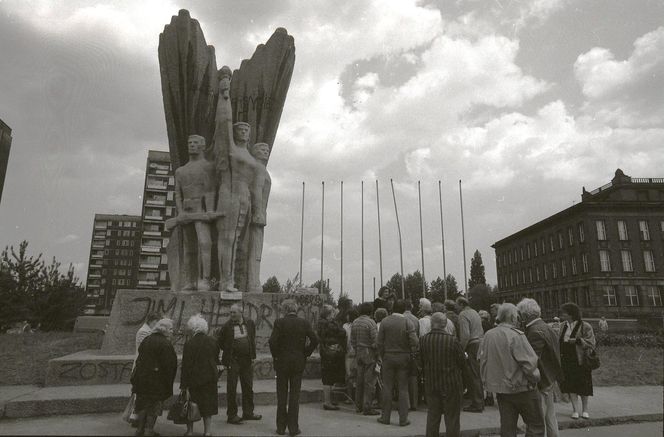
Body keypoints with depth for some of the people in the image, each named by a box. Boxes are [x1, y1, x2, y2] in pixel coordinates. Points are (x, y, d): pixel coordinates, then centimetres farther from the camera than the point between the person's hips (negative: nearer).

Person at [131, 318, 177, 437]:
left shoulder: (146, 340, 5)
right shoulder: (165, 344, -17)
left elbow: (139, 359, 9)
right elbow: (168, 365, -18)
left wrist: (135, 380, 17)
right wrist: (168, 383, -8)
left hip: (141, 378, 7)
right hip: (157, 380, -7)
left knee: (143, 403, 18)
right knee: (154, 405, 8)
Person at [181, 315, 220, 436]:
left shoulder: (189, 344, -13)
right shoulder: (212, 341, 1)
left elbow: (186, 366, -12)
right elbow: (216, 360, 10)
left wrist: (183, 385, -8)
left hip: (194, 378, -4)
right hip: (210, 378, 4)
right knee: (208, 404, 12)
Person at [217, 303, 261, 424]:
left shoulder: (250, 323, 0)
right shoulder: (227, 326, -10)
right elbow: (220, 342, 3)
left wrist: (252, 354, 9)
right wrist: (228, 351, 1)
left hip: (247, 360, 4)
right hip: (233, 361, -4)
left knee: (248, 387, 12)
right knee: (231, 389, 2)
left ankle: (248, 412, 25)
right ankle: (232, 415, 13)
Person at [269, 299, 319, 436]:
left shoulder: (279, 322, -8)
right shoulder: (304, 323, -2)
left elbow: (272, 341, -16)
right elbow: (315, 340, -6)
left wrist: (275, 355, -1)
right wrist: (305, 354, 5)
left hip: (282, 362, -1)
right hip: (298, 363, 1)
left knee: (282, 395, 9)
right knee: (295, 395, 8)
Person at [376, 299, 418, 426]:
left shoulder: (385, 321, -4)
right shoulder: (408, 323, -7)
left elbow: (379, 342, -4)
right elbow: (414, 342, -14)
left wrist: (382, 356, 6)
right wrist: (412, 356, -1)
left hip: (388, 357, 1)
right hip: (403, 358, 0)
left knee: (387, 388, 9)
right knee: (403, 389, 7)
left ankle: (385, 417, 16)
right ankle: (403, 419, 10)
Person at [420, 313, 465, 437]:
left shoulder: (423, 340, -9)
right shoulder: (452, 340, -19)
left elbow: (420, 362, 1)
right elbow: (462, 362, -8)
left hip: (431, 384, 3)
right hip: (451, 384, -3)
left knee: (432, 417, 17)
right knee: (452, 418, 11)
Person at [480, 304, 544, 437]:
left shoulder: (488, 335, 1)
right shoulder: (516, 336, -19)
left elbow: (483, 360, 9)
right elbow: (529, 363, -20)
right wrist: (535, 378, -2)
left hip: (500, 388, 6)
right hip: (521, 388, -6)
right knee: (536, 425, 10)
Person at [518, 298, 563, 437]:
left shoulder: (535, 332, -22)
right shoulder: (546, 327, 8)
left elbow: (533, 359, -25)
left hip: (541, 381, -10)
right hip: (550, 379, 10)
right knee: (550, 416, 21)